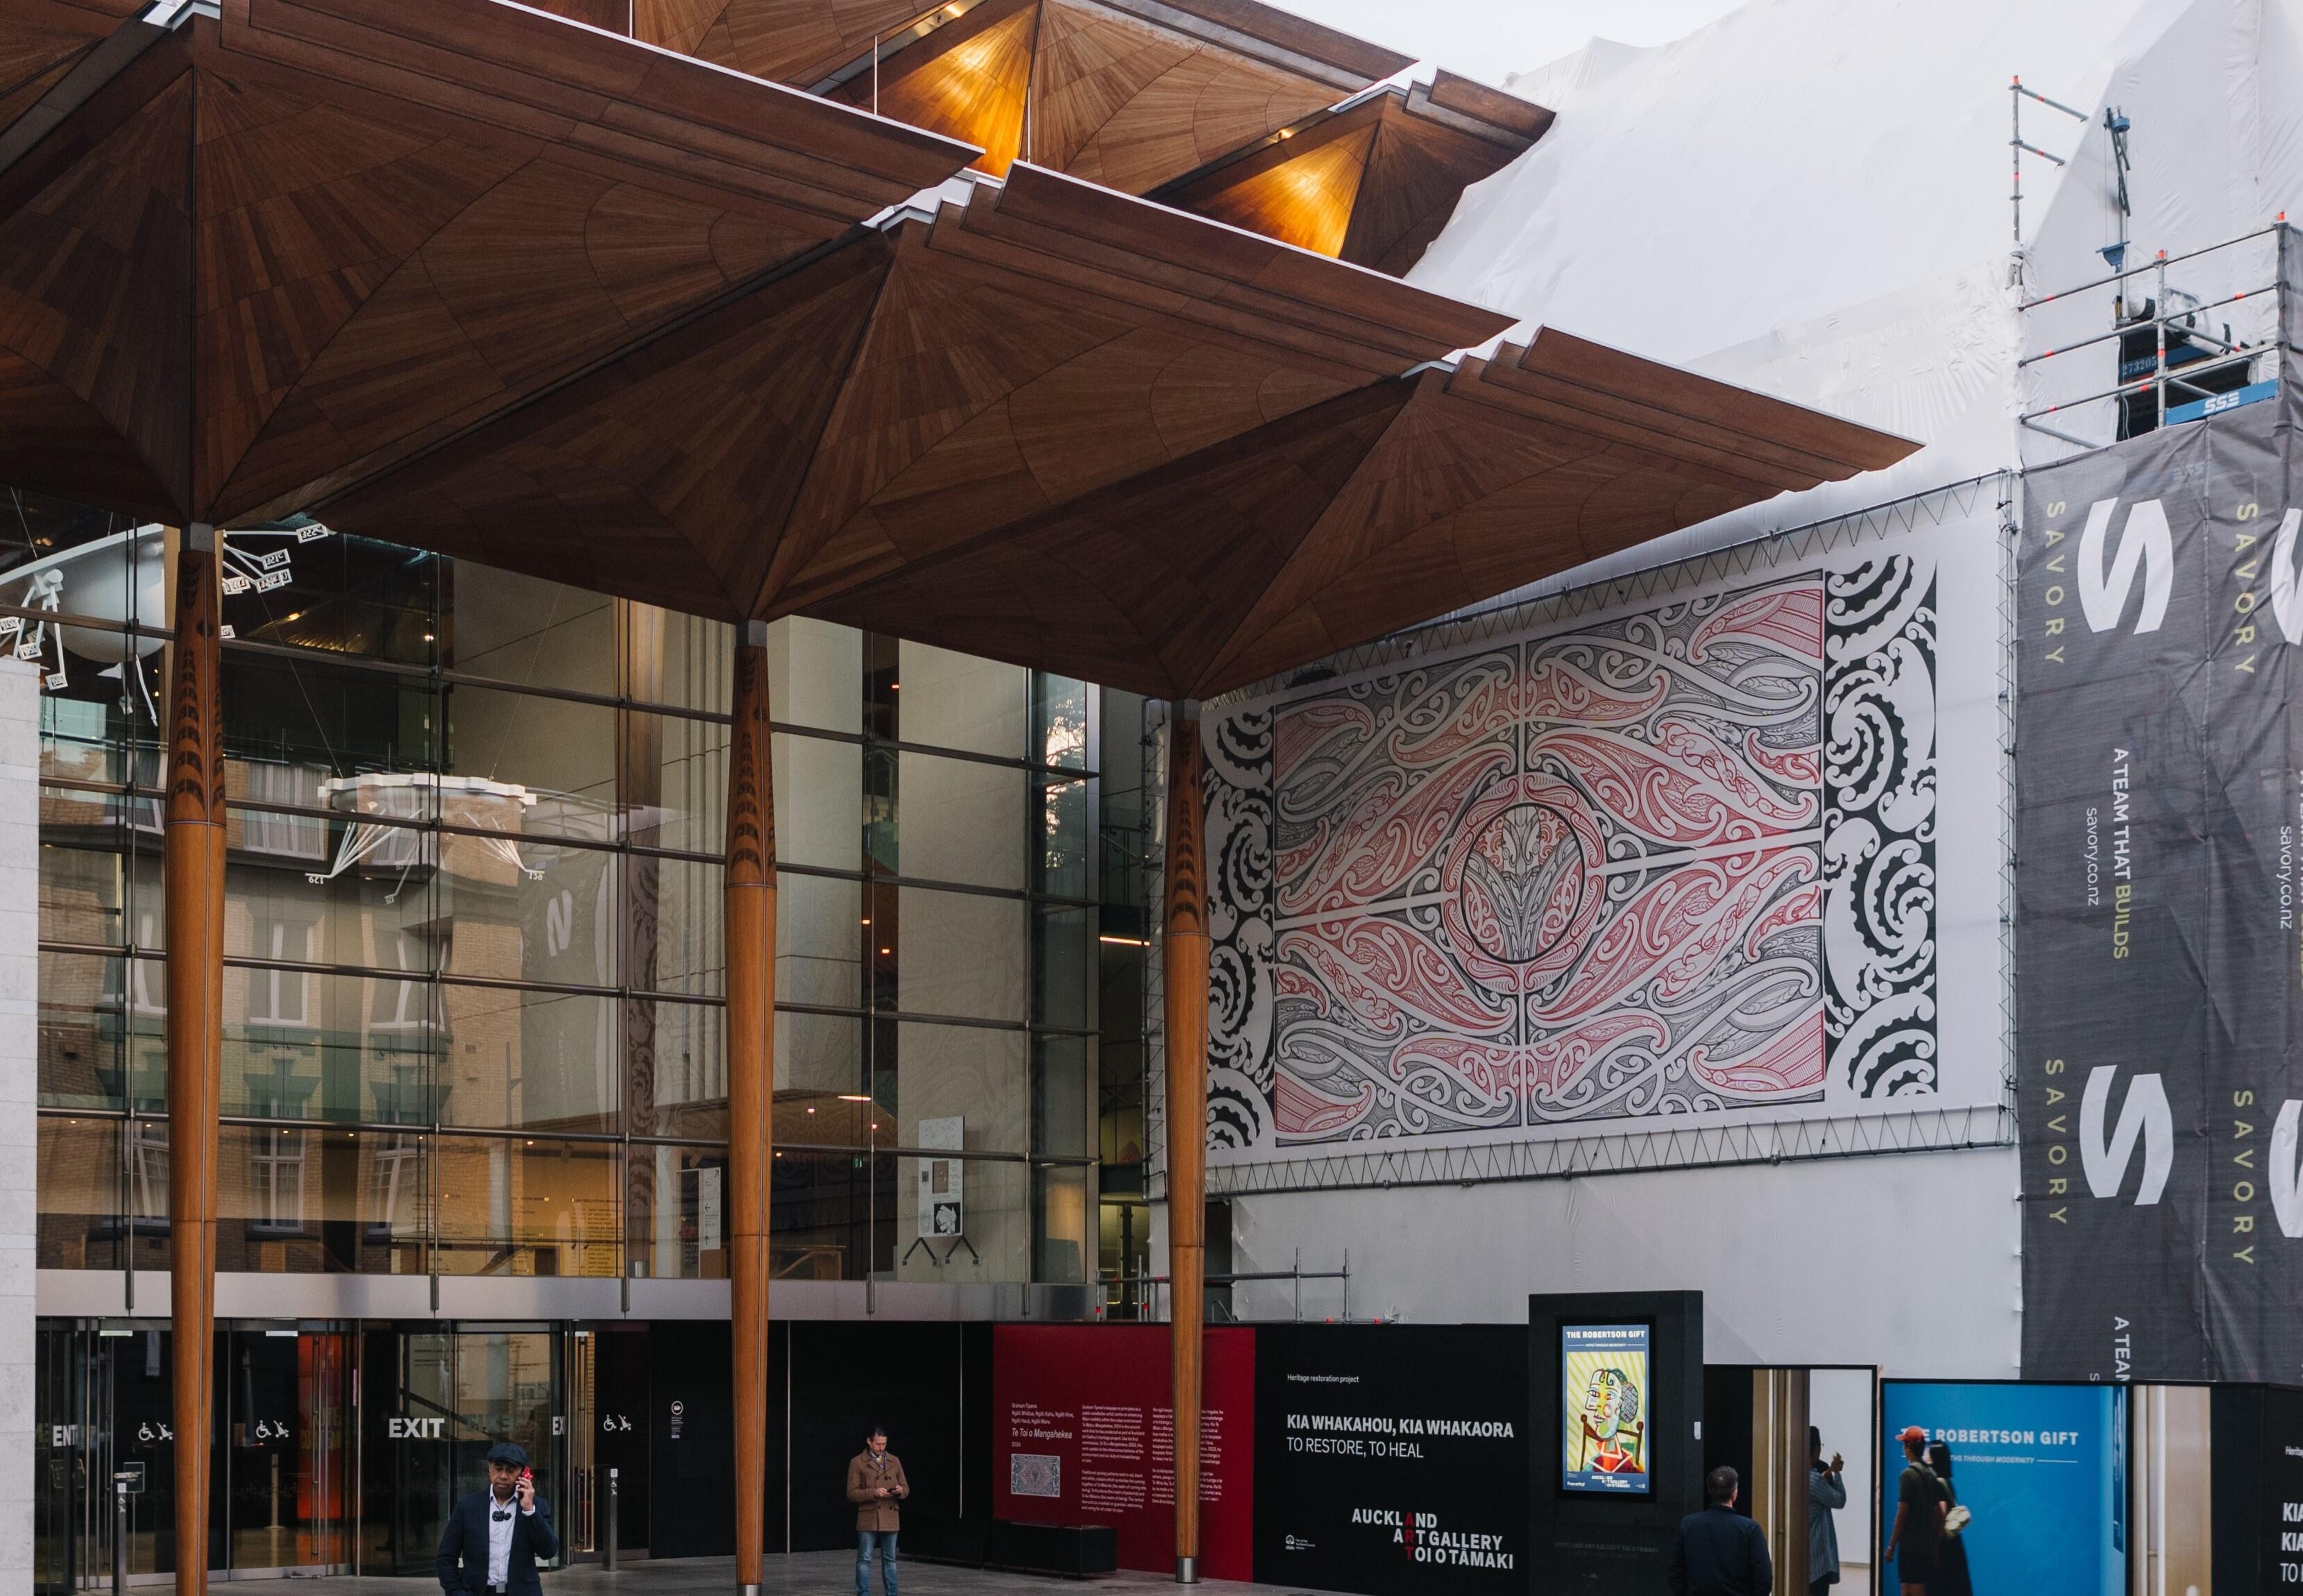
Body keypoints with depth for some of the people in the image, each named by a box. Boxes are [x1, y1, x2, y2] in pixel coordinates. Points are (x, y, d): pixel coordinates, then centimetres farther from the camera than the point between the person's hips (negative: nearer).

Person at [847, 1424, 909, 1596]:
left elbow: (906, 1488, 14)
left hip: (890, 1519, 4)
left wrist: (901, 1491, -10)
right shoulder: (857, 1463, -3)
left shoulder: (894, 1461, 10)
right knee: (864, 1559, -2)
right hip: (868, 1519, -4)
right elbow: (852, 1493, -7)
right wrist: (874, 1493, -19)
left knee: (890, 1559, 8)